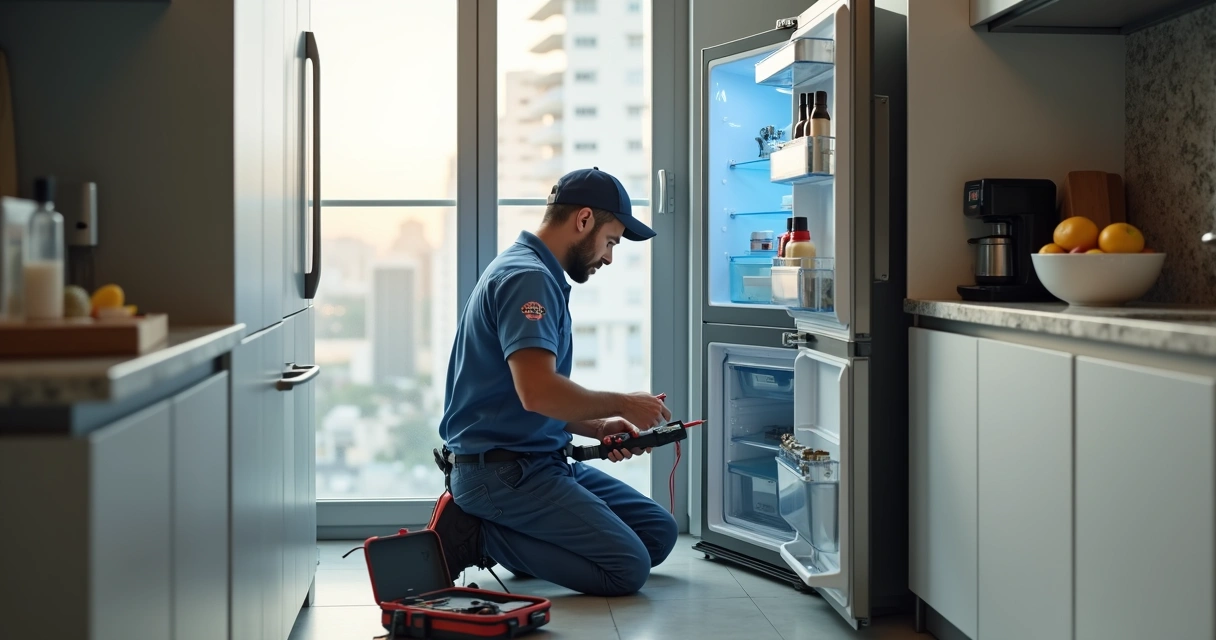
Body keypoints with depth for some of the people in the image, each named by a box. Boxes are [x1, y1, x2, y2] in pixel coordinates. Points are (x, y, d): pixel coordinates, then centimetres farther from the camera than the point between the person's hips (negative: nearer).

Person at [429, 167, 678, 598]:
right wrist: (621, 404, -13)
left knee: (659, 532, 8)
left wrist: (598, 427, 7)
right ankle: (476, 537, -8)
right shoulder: (528, 278, -16)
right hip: (502, 469, -11)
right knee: (627, 567, -17)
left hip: (540, 460, 11)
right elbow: (537, 391, -29)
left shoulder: (539, 276, 18)